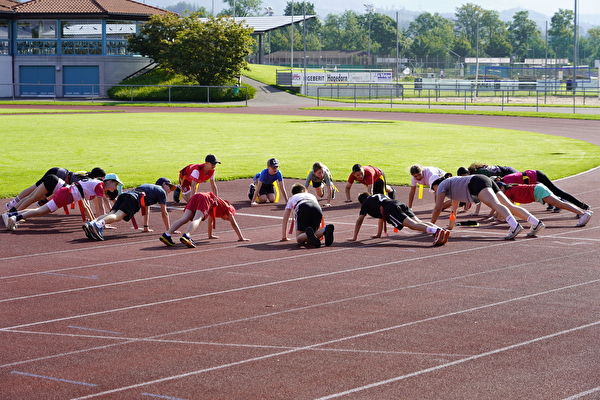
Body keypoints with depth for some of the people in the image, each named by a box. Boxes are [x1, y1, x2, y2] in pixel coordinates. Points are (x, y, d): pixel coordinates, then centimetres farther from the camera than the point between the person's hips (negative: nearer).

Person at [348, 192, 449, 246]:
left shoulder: (365, 204, 26)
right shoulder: (379, 196, 45)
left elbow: (359, 221, 24)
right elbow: (381, 218, 53)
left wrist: (354, 238, 30)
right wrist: (378, 234, 58)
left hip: (391, 210, -7)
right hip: (400, 204, 7)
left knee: (413, 225, -24)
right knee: (418, 222, -7)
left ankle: (436, 231, -48)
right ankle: (442, 230, -32)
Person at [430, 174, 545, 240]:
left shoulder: (442, 185, 16)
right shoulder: (453, 187, 40)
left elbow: (437, 208, 9)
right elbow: (454, 209, 51)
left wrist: (431, 225, 18)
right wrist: (450, 225, 57)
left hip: (477, 182, -8)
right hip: (488, 181, 8)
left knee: (495, 205, -32)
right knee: (510, 206, -7)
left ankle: (514, 226, -58)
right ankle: (536, 223, -25)